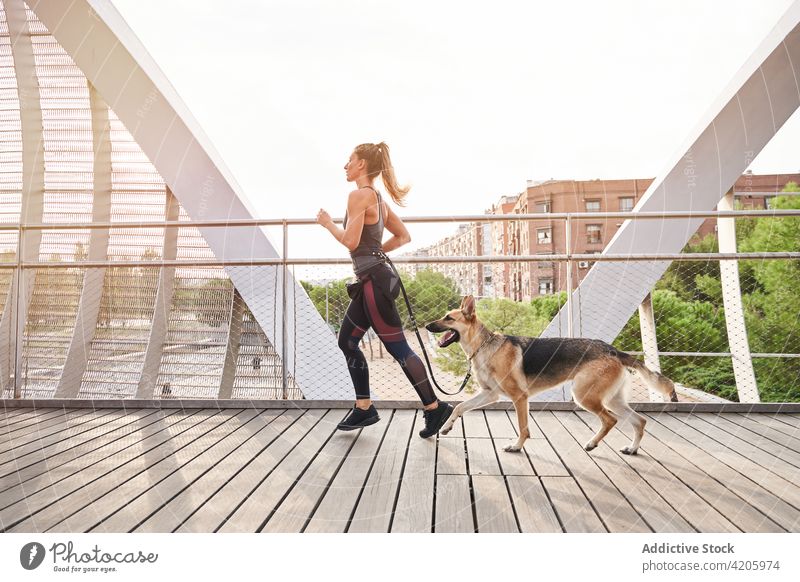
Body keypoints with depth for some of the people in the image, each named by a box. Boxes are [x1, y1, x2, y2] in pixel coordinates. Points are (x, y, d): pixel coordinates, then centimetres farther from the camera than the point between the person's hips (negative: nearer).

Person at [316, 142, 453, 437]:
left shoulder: (359, 195, -12)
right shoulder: (377, 197, 16)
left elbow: (350, 241, -18)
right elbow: (403, 236, 19)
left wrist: (328, 223, -2)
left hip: (374, 282, -10)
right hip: (372, 280, 10)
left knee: (397, 347, -3)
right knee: (347, 342, 14)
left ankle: (434, 407, 7)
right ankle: (364, 408, 21)